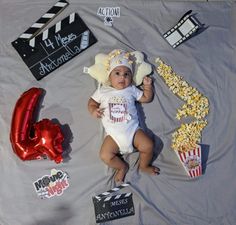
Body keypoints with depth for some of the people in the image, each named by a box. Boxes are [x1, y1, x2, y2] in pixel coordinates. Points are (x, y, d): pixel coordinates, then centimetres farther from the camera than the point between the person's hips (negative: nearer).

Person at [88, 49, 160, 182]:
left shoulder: (131, 90, 10)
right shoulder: (103, 91, 8)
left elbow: (146, 98, 19)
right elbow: (92, 101, 16)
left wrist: (148, 86, 9)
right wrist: (93, 110, -4)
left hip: (133, 129, 1)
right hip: (114, 135, 0)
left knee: (148, 146, -15)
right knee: (105, 156, -16)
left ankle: (144, 166, 15)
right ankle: (123, 167, 13)